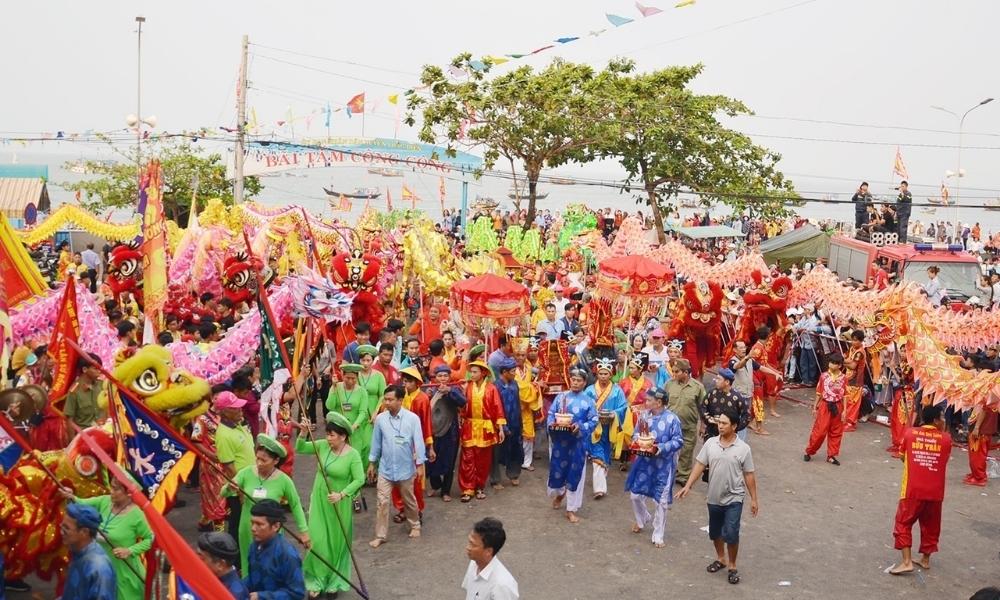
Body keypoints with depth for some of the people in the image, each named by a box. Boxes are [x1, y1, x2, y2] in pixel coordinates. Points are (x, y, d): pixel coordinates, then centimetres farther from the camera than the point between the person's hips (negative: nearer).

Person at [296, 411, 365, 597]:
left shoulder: (353, 454, -17)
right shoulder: (322, 445, -4)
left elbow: (359, 479, -20)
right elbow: (299, 449, 2)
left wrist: (342, 494, -28)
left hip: (339, 504, -3)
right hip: (319, 501, 3)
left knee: (337, 541, 10)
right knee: (318, 541, 3)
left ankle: (334, 581, 28)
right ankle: (317, 580, 18)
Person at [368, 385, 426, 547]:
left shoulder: (412, 418, -14)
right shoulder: (380, 419, -7)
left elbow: (418, 442, -11)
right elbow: (376, 442, 3)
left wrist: (420, 464, -11)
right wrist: (371, 463, 8)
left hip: (405, 468, -1)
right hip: (385, 468, 1)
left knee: (409, 501, 16)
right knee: (382, 502, 0)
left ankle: (415, 525, 38)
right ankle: (380, 535, 10)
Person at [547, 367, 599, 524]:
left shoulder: (588, 401, 0)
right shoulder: (561, 397, 4)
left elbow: (594, 421, -3)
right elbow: (551, 414, 5)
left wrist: (580, 427, -19)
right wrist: (552, 423, -16)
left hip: (579, 442, -1)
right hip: (560, 440, 1)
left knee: (575, 473, 4)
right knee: (557, 469, 9)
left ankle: (571, 509, 16)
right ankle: (559, 493, 43)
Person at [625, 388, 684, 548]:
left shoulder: (672, 419, -16)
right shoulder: (644, 415, -2)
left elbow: (678, 441, -14)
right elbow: (635, 433, 9)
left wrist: (660, 448, -25)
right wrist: (636, 440, -13)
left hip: (663, 466, -4)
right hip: (644, 462, 5)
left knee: (661, 501, 5)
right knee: (635, 494, 11)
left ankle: (658, 536, 21)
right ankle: (642, 520, 43)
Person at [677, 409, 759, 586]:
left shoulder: (743, 448, -11)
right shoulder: (710, 443, -4)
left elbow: (749, 475, -5)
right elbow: (699, 465, 0)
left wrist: (753, 499, -2)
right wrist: (688, 486, -7)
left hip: (733, 499, -4)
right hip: (714, 498, 4)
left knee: (731, 534, -7)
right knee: (715, 532, 17)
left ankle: (732, 566, 13)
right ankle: (721, 559, 39)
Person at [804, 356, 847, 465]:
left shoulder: (843, 378, -4)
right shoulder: (824, 376, -4)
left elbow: (845, 396, 0)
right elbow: (819, 393, 3)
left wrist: (844, 411, -4)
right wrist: (814, 407, 4)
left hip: (837, 407, 1)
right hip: (824, 406, -1)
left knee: (836, 432, 9)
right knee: (819, 431, -2)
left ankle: (831, 455, 20)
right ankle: (809, 452, 13)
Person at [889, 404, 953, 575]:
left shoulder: (910, 433, -2)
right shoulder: (946, 438, -3)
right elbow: (945, 457, 16)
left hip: (912, 490, -2)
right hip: (935, 492, 2)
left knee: (903, 524, 8)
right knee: (930, 526, 20)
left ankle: (906, 561, -2)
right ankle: (925, 559, 32)